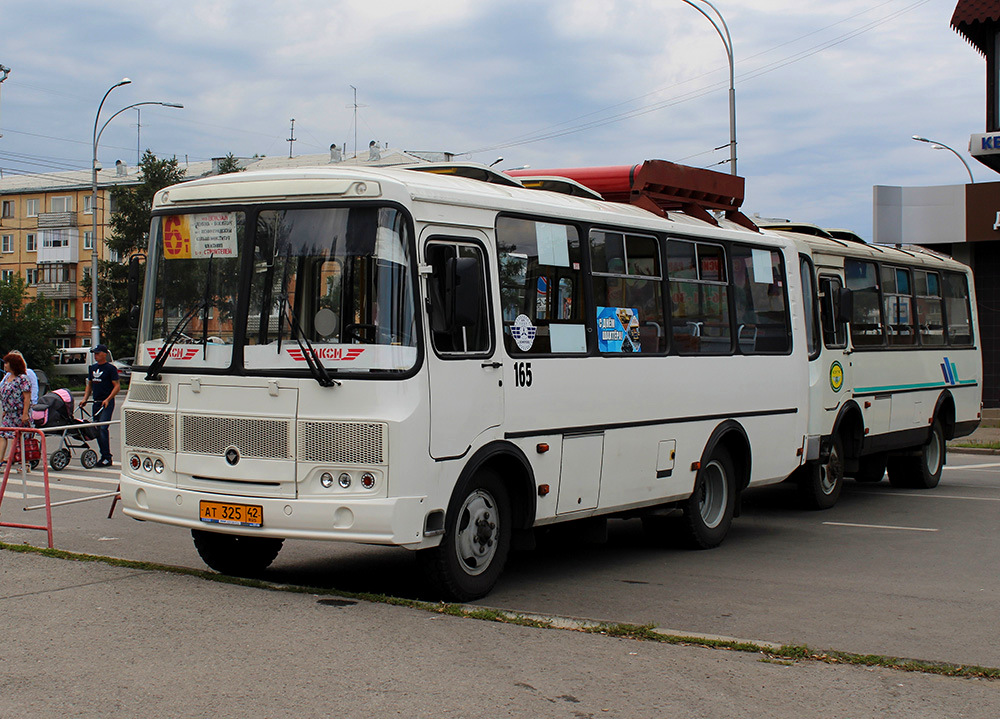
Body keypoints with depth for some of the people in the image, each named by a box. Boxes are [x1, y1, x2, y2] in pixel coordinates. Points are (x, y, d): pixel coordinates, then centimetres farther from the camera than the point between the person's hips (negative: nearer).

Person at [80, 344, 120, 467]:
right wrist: (85, 399, 9)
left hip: (107, 403, -8)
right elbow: (89, 385, 23)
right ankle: (104, 456, 14)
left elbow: (117, 386, -9)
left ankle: (107, 458, -15)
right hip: (96, 402, 8)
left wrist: (108, 399, -18)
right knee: (97, 430, 7)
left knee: (103, 428, -16)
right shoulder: (92, 368, 16)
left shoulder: (111, 368, -6)